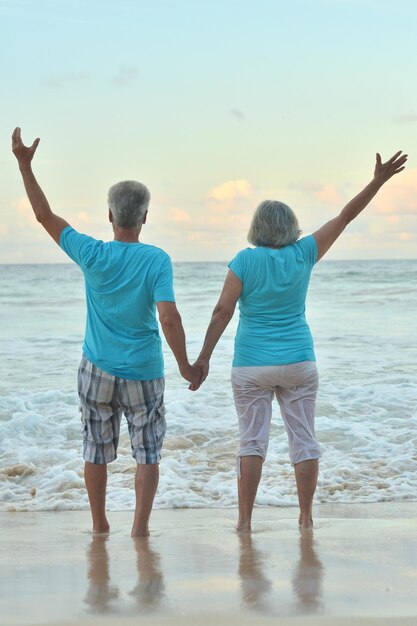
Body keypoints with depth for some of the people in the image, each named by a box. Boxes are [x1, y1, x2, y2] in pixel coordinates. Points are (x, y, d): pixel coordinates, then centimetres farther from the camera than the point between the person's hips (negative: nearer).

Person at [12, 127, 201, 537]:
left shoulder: (93, 256, -8)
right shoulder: (157, 261, -12)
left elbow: (45, 216, -1)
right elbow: (168, 318, -19)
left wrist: (25, 165, 3)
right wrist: (185, 366, -9)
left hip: (98, 370, 2)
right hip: (143, 373, -2)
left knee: (97, 449, 13)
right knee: (147, 452, 7)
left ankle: (99, 524, 21)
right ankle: (140, 525, 1)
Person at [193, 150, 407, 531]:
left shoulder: (246, 261, -9)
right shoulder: (303, 254, -3)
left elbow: (223, 310, -11)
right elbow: (345, 217, 1)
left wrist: (204, 357, -7)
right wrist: (378, 181, 5)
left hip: (252, 365, -2)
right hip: (298, 362, 2)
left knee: (252, 442, 3)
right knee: (304, 440, 8)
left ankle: (245, 520, 1)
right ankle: (306, 517, 9)